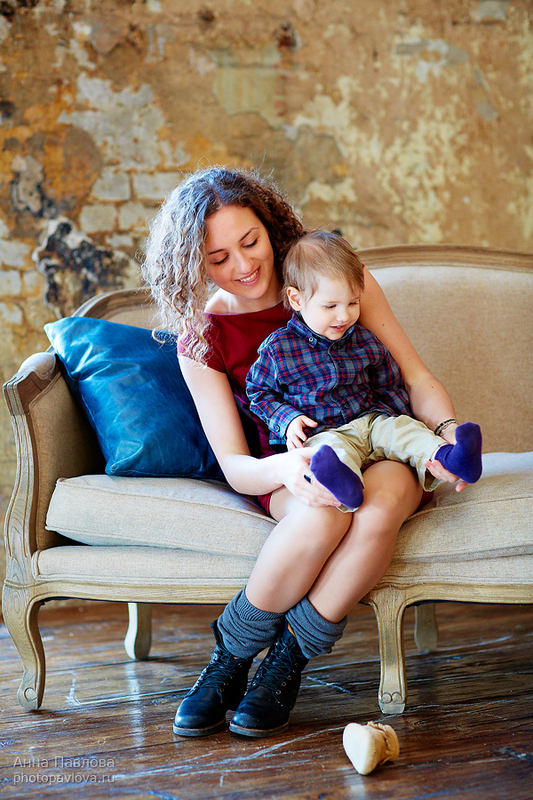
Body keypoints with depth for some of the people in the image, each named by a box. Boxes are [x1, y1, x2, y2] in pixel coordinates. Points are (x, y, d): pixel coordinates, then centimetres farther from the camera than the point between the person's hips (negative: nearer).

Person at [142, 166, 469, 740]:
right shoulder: (201, 340, -4)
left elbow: (416, 378, -1)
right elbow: (235, 467, -8)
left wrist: (448, 433, -23)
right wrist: (285, 467, -33)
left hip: (380, 450, 1)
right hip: (288, 469, -1)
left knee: (382, 502, -38)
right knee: (324, 508, -39)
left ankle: (286, 662, -21)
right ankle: (228, 664, -18)